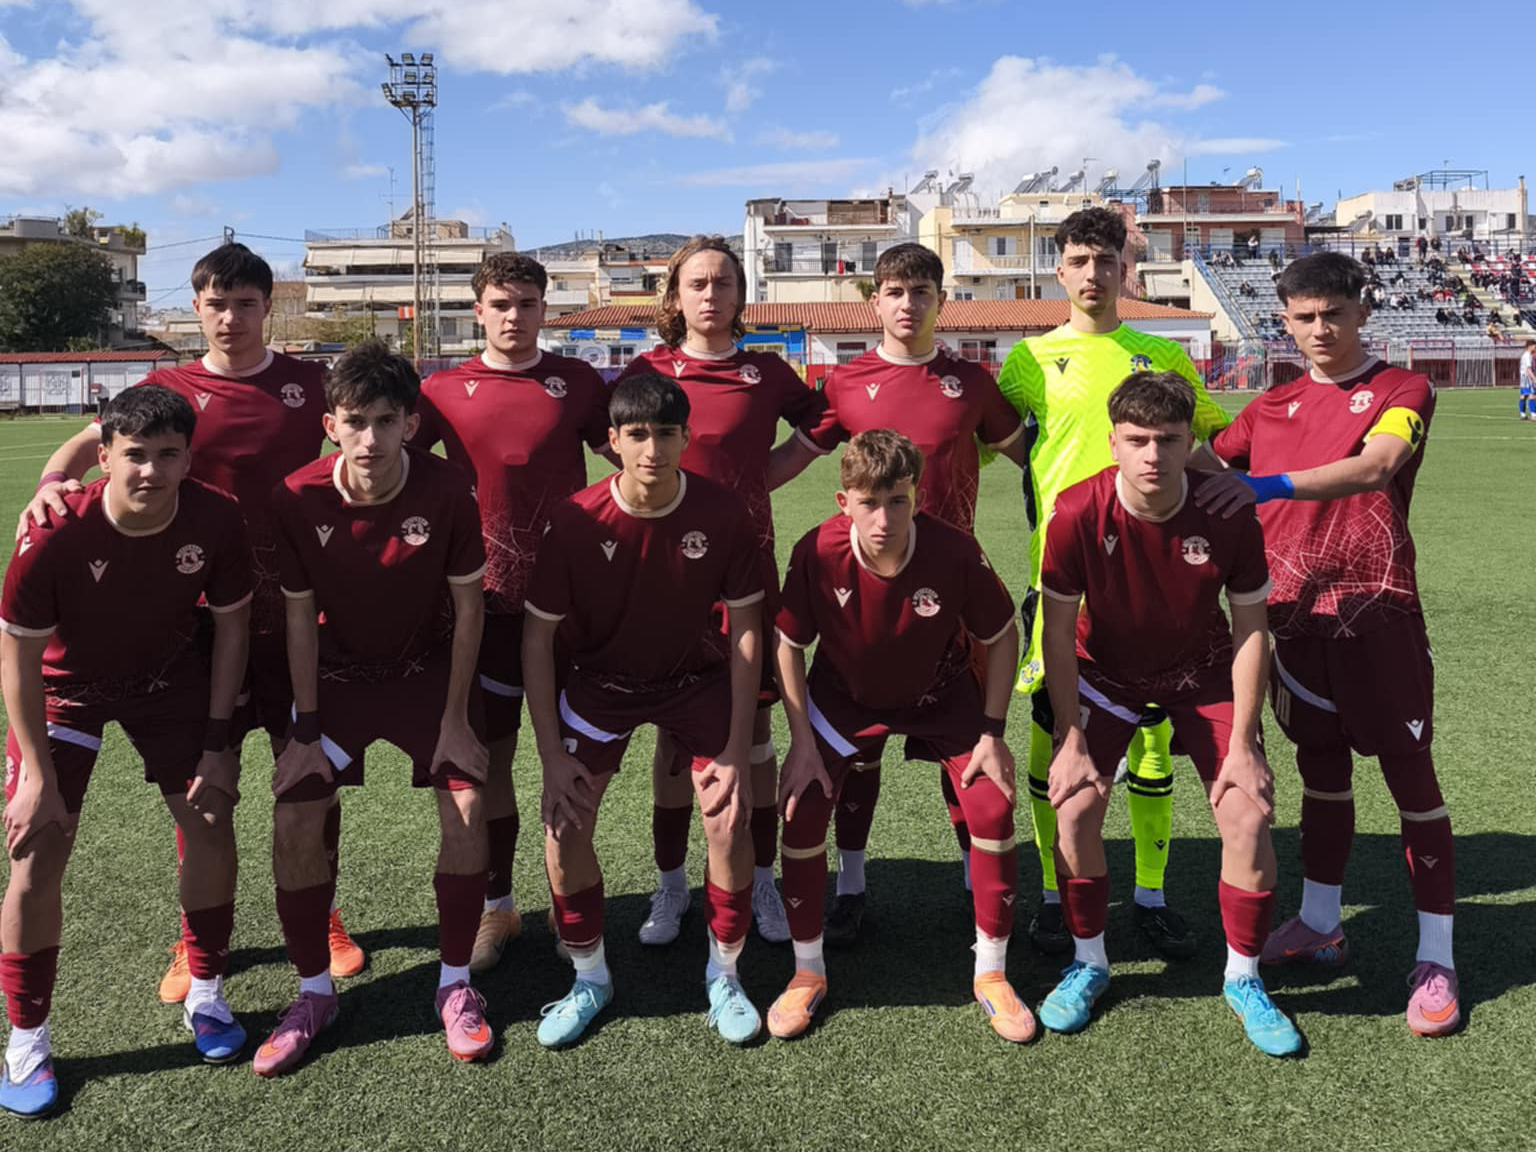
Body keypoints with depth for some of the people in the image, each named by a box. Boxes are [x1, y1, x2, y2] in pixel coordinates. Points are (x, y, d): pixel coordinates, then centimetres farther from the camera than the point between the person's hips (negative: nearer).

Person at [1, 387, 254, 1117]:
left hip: (170, 676, 2)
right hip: (64, 686, -2)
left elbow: (231, 623, -9)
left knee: (212, 823, 0)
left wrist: (216, 741, -9)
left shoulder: (216, 521, -25)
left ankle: (206, 994, 22)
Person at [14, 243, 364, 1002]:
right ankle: (198, 938, 27)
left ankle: (320, 919, 31)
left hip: (298, 612, 0)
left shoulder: (309, 383, 0)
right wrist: (51, 481, -30)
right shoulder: (170, 389, 0)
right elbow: (90, 442, -8)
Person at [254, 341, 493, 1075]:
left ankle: (455, 984, 6)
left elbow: (467, 605, -12)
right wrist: (307, 731, -9)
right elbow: (300, 617, -10)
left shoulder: (446, 490, -23)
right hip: (337, 671, 1)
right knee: (294, 819, -9)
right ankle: (314, 992, 13)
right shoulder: (300, 498, -20)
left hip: (428, 667, -1)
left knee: (467, 805, -15)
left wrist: (456, 719, -11)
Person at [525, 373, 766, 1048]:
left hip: (697, 678, 0)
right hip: (600, 681, 0)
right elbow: (537, 636, -11)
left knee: (730, 819, -12)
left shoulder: (724, 514, -20)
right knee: (564, 822, -9)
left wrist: (737, 751, -13)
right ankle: (590, 978, 16)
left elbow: (745, 632, -11)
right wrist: (551, 755, -14)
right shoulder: (576, 519, -21)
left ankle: (724, 975, 14)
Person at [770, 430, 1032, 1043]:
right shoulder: (817, 553, -29)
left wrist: (993, 732, -15)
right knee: (802, 809, -11)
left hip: (942, 695, 0)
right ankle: (807, 972, 12)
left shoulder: (955, 551, -30)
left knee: (992, 806, -13)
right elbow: (788, 645, -12)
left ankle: (991, 974, 9)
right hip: (844, 696, 1)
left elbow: (1002, 636, -12)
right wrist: (802, 742, -13)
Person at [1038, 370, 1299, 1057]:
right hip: (1105, 671, 0)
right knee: (1075, 807, -13)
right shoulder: (1079, 513, -26)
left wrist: (1242, 744, -13)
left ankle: (1244, 979, 14)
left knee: (1248, 816, -10)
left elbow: (1250, 628, -12)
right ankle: (1088, 963, 12)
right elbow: (1058, 632, -15)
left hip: (1202, 674, 1)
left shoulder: (1229, 514, -24)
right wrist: (1070, 742, -16)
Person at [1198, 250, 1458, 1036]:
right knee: (1321, 772, 15)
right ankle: (1318, 925, 28)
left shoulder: (1402, 390, -3)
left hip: (1376, 610, -4)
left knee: (1411, 777, 0)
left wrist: (1271, 483, -35)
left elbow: (1375, 467, -23)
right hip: (1293, 610, 5)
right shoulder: (1274, 405, 12)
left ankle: (1435, 960, 10)